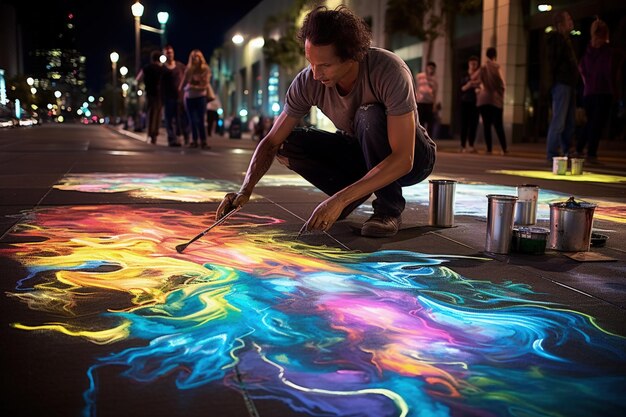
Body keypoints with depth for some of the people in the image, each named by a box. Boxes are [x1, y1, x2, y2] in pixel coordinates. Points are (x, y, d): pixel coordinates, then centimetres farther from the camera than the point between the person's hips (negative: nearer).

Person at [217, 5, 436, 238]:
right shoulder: (307, 82, -18)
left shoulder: (389, 71, -32)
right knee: (288, 145, -17)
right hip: (361, 153, 4)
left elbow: (402, 160, -38)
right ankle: (356, 195, 0)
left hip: (412, 157, -4)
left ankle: (388, 208, -17)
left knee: (370, 115, -35)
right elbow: (272, 142, -12)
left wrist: (340, 199, -44)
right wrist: (245, 191, -28)